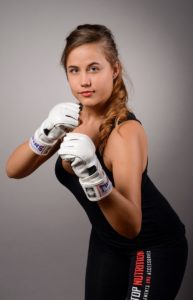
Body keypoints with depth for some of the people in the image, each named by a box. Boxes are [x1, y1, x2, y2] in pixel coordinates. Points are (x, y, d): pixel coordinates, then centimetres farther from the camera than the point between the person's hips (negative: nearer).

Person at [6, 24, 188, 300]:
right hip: (106, 240, 6)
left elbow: (131, 226, -36)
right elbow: (14, 171, -14)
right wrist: (47, 134, -32)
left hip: (154, 245, -6)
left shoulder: (126, 130, -30)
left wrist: (93, 173, -51)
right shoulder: (73, 116, -11)